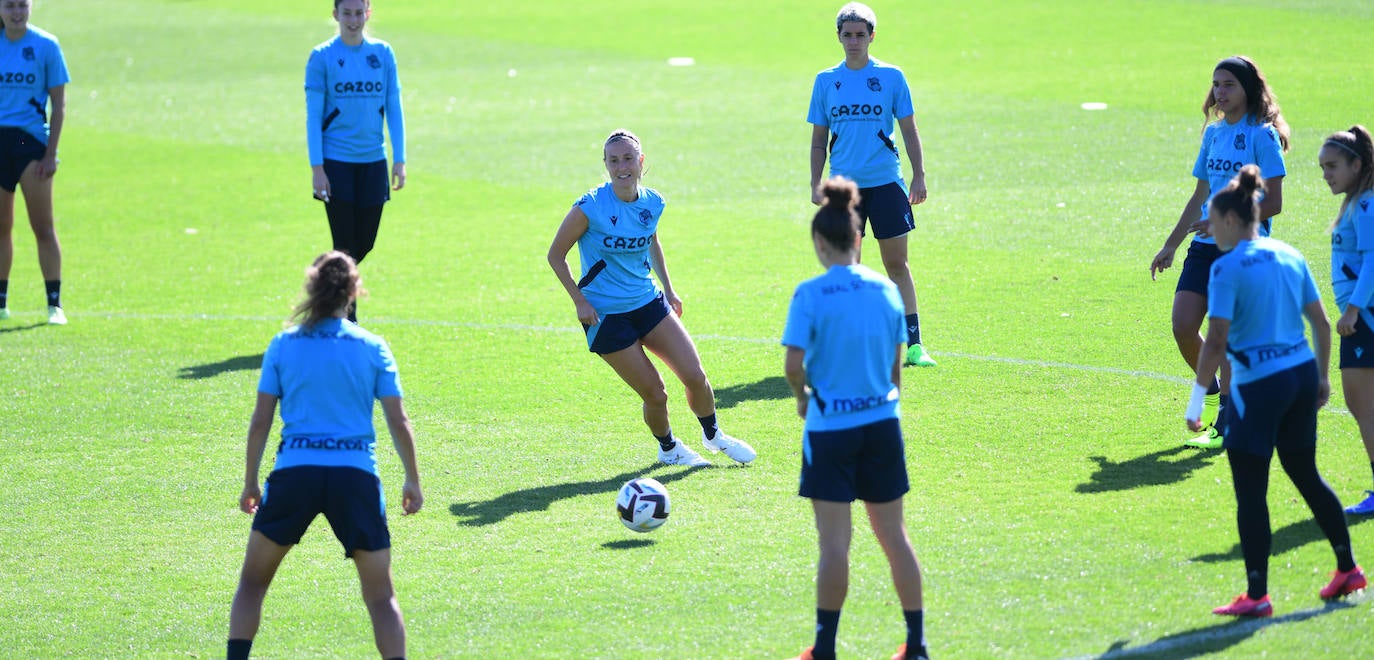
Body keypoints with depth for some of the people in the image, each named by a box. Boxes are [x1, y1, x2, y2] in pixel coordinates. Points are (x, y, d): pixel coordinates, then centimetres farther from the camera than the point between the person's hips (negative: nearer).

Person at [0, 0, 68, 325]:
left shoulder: (45, 45, -3)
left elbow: (59, 104, -2)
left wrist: (51, 153, -8)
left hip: (31, 140, -3)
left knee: (43, 227, -5)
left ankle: (54, 303, -2)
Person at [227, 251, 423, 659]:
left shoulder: (283, 345, 6)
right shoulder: (372, 348, 5)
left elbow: (260, 421, 5)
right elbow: (398, 422, 3)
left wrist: (250, 482, 14)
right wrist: (413, 480, 14)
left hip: (294, 472, 0)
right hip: (356, 475, 0)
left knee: (253, 581, 17)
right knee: (381, 596, 8)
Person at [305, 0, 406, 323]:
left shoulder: (382, 54, 5)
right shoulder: (322, 57, -4)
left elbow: (394, 108, 7)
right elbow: (313, 115, -4)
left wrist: (399, 159, 1)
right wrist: (317, 167, -10)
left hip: (373, 162, 4)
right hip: (337, 163, -4)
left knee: (364, 244, 9)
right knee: (345, 246, -5)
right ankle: (347, 321, 3)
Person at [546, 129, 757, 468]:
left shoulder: (653, 203, -3)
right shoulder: (590, 208, -19)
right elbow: (556, 254, -9)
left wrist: (669, 290, 15)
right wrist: (579, 301, -13)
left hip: (649, 302, 5)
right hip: (605, 314, -5)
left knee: (695, 376, -2)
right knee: (655, 393, -5)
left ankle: (713, 435, 27)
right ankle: (668, 449, 25)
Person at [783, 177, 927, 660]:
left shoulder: (811, 294, -11)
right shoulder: (886, 290, 3)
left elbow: (794, 364, -14)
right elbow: (897, 363, 8)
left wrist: (803, 397, 5)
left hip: (830, 426, -4)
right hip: (882, 422, 4)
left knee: (834, 542, 0)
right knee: (893, 535, 11)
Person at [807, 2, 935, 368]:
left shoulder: (891, 77, 1)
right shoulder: (826, 81, 6)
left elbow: (909, 131, 5)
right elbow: (819, 139, 11)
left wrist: (919, 177, -1)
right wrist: (816, 185, 4)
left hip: (886, 183, -1)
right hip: (843, 185, 1)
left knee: (897, 263, 1)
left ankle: (913, 344, 3)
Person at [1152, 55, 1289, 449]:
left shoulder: (1262, 135, -8)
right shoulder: (1214, 133, 13)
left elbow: (1272, 203, -12)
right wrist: (1170, 246, 21)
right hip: (1206, 246, 7)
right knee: (1183, 327, -2)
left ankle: (1225, 424, 4)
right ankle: (1212, 391, 23)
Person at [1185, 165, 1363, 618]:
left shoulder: (1228, 268, -12)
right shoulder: (1290, 257, 8)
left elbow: (1216, 342, -17)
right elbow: (1321, 323, 11)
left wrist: (1197, 399, -12)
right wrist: (1322, 377, 22)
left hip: (1258, 385, -7)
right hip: (1302, 373, 7)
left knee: (1250, 490, 0)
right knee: (1305, 475, 22)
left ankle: (1256, 595, 0)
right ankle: (1347, 567, 29)